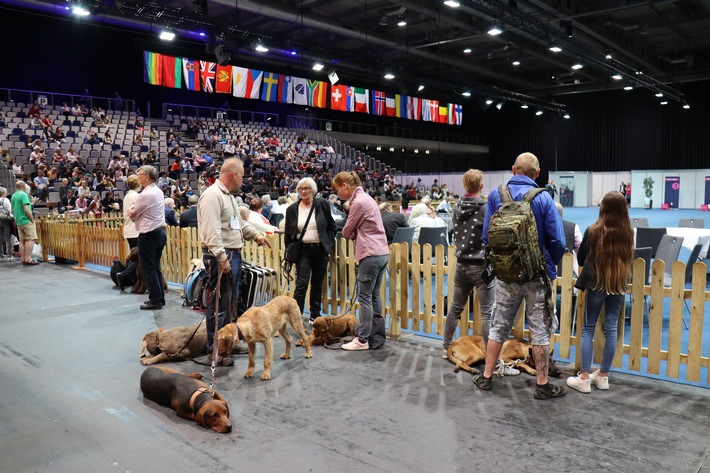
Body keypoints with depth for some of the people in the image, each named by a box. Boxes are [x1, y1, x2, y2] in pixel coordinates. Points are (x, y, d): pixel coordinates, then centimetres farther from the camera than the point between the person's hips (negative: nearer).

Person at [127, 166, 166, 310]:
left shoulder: (146, 194, -17)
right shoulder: (158, 191, 11)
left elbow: (132, 214, -7)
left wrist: (130, 211, 12)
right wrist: (134, 211, -1)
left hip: (149, 235, -9)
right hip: (160, 232, 9)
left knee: (148, 269, -1)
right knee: (156, 267, 14)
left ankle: (155, 301, 3)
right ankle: (160, 298, 19)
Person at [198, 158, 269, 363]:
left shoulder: (228, 195, 16)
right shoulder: (212, 195, -17)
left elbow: (238, 222, 28)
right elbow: (212, 231, -24)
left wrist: (256, 235, 18)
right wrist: (221, 258, -27)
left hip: (233, 254, 11)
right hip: (221, 256, -11)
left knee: (231, 301, 19)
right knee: (219, 304, -3)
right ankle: (214, 350, 7)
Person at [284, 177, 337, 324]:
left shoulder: (322, 204, 0)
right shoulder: (292, 209, 3)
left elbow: (332, 227, 6)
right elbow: (288, 233, 8)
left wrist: (328, 243, -3)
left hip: (321, 250, 1)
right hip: (303, 250, -1)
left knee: (317, 285, 11)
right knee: (302, 283, -9)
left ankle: (315, 316, 23)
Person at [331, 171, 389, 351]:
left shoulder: (358, 202, -13)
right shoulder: (365, 198, 17)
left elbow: (347, 232, -5)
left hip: (371, 254, -10)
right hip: (382, 252, 10)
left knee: (365, 297, -4)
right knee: (374, 295, 14)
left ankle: (362, 340, 1)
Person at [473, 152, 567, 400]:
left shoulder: (495, 195, -5)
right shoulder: (543, 198, -12)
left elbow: (487, 236, -1)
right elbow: (558, 241, -12)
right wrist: (551, 265, 7)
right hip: (537, 274, -2)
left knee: (499, 325, 15)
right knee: (540, 329, 9)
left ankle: (486, 376, 24)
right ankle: (543, 385, 18)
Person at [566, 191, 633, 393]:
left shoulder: (593, 230, -12)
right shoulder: (628, 232, -2)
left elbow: (581, 259, -2)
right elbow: (628, 259, 13)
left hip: (596, 283, -3)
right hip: (619, 285, 3)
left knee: (588, 328, 5)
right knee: (611, 328, 10)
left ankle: (584, 378, 5)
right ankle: (603, 375, 20)